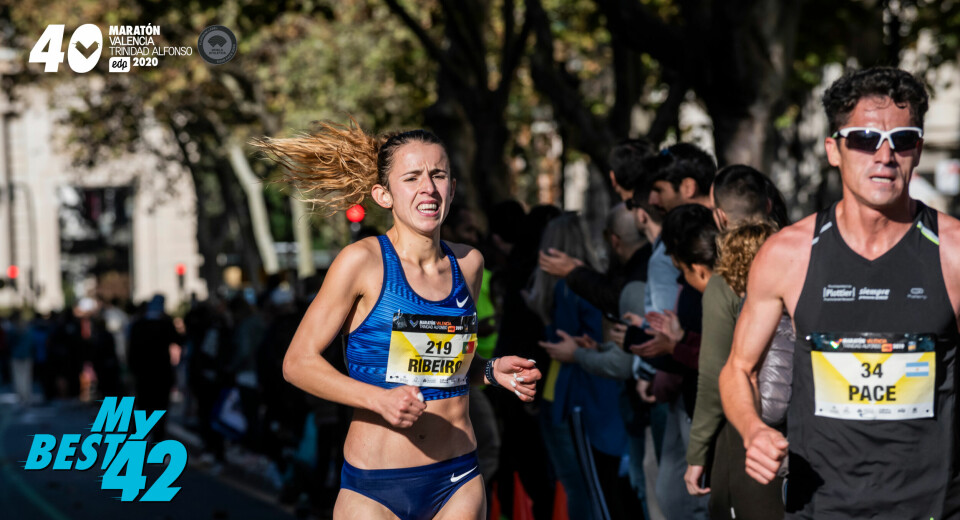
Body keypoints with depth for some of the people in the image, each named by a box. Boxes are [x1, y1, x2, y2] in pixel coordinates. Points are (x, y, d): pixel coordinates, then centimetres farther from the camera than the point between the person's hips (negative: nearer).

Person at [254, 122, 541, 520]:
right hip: (374, 487, -4)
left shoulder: (468, 264, 6)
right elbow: (298, 363, -8)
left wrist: (492, 372, 3)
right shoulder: (363, 261, -9)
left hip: (457, 483, 4)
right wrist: (380, 399, -20)